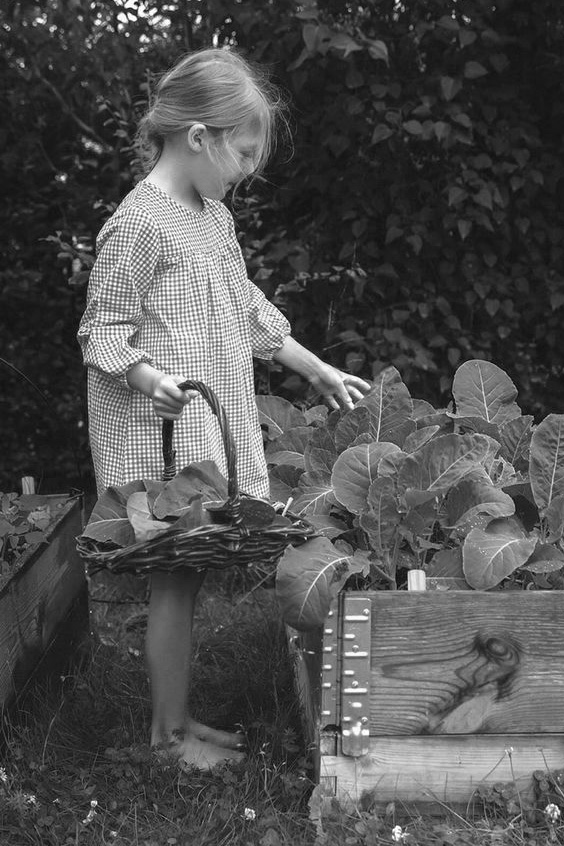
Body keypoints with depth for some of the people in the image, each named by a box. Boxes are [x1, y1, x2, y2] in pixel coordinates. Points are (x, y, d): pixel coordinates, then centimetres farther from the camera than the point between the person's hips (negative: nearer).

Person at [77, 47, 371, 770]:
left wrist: (319, 371, 22)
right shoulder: (138, 224, -15)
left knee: (187, 575, 14)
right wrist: (150, 378, -31)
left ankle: (178, 719, 26)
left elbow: (249, 312, 22)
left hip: (211, 431, 9)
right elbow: (100, 333, -13)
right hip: (160, 438, -8)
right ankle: (168, 731, 17)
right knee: (175, 579, 1)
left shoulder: (214, 217, 13)